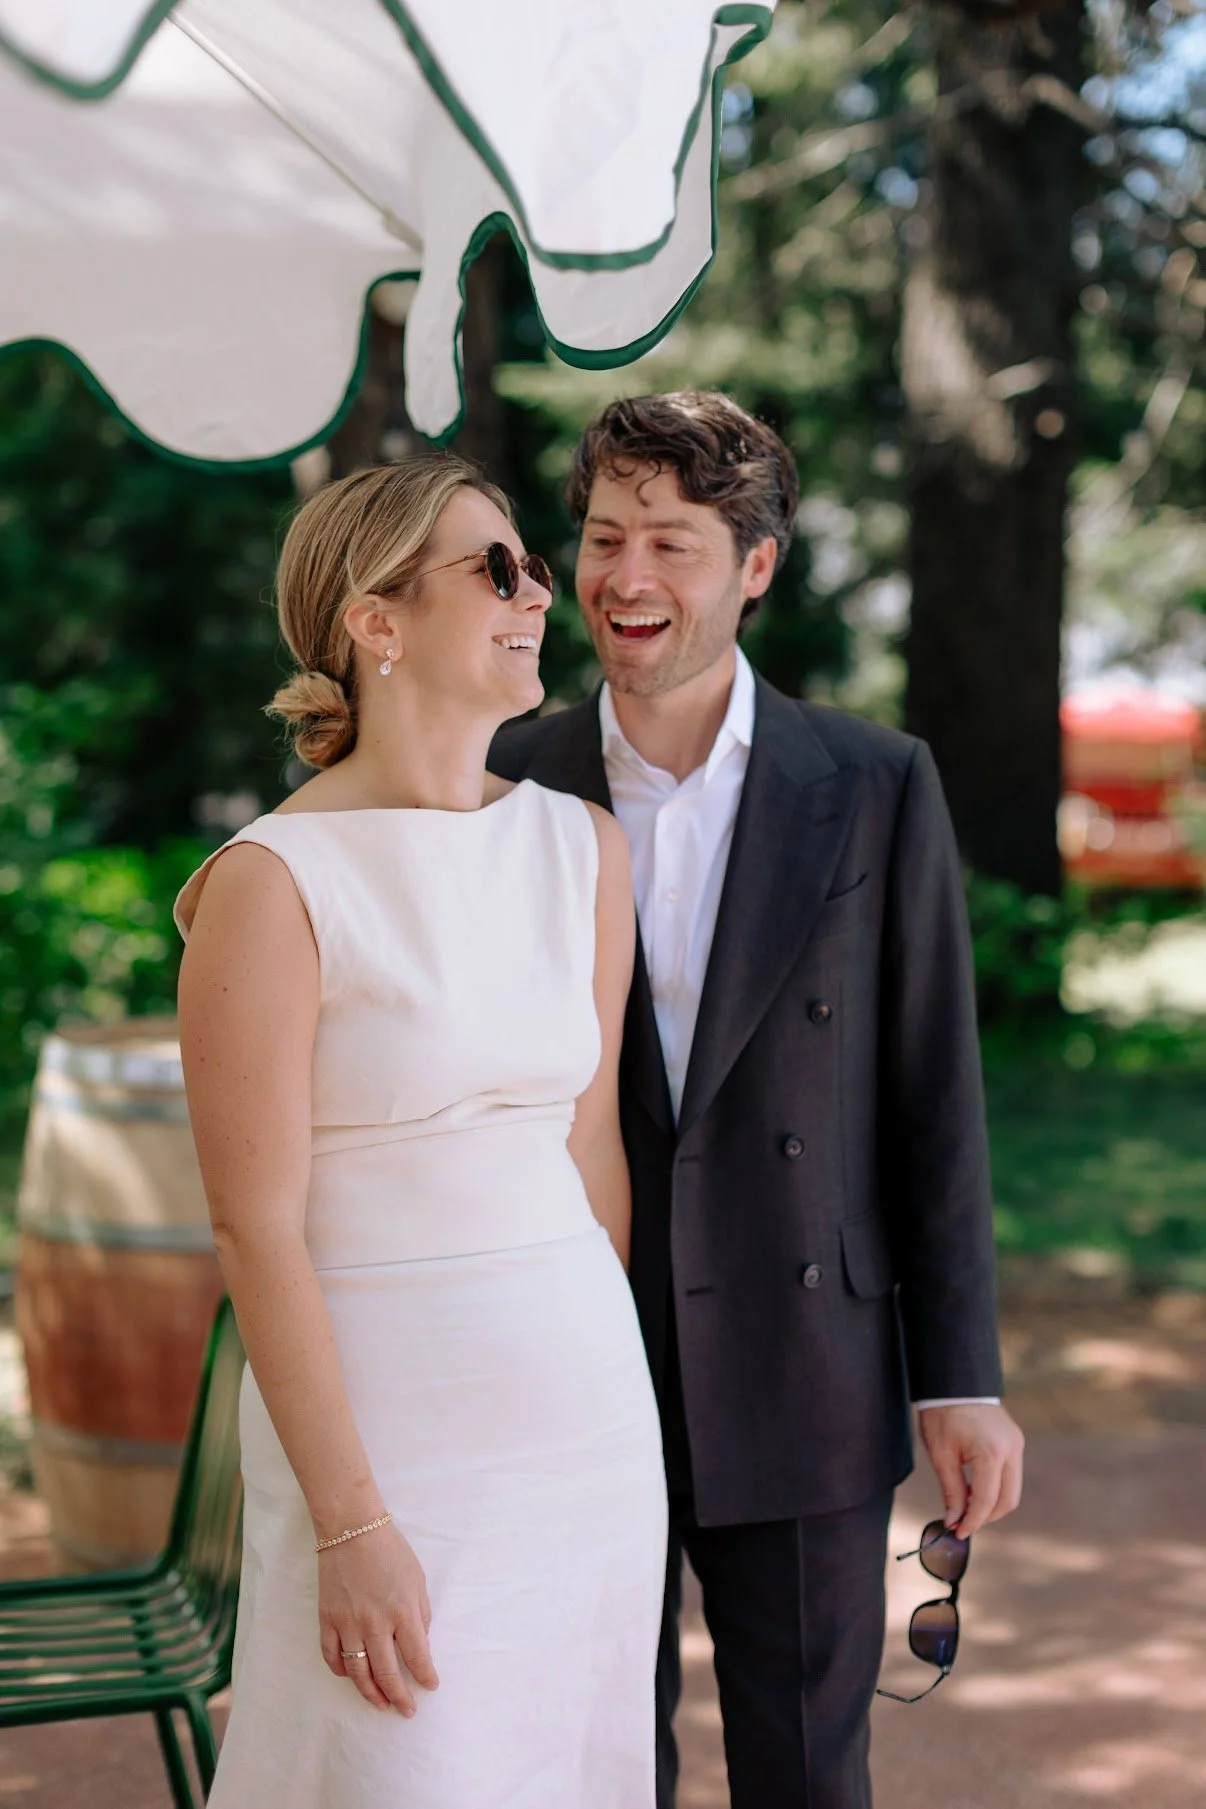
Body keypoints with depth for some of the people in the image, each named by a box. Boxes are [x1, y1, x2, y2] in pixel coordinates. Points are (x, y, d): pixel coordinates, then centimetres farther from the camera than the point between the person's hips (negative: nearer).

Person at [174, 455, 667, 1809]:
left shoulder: (582, 847, 6)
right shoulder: (275, 882, -12)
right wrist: (351, 1527, -15)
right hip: (383, 1420, -5)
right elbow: (257, 1229, -13)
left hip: (590, 1414, 6)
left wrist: (615, 1380, 15)